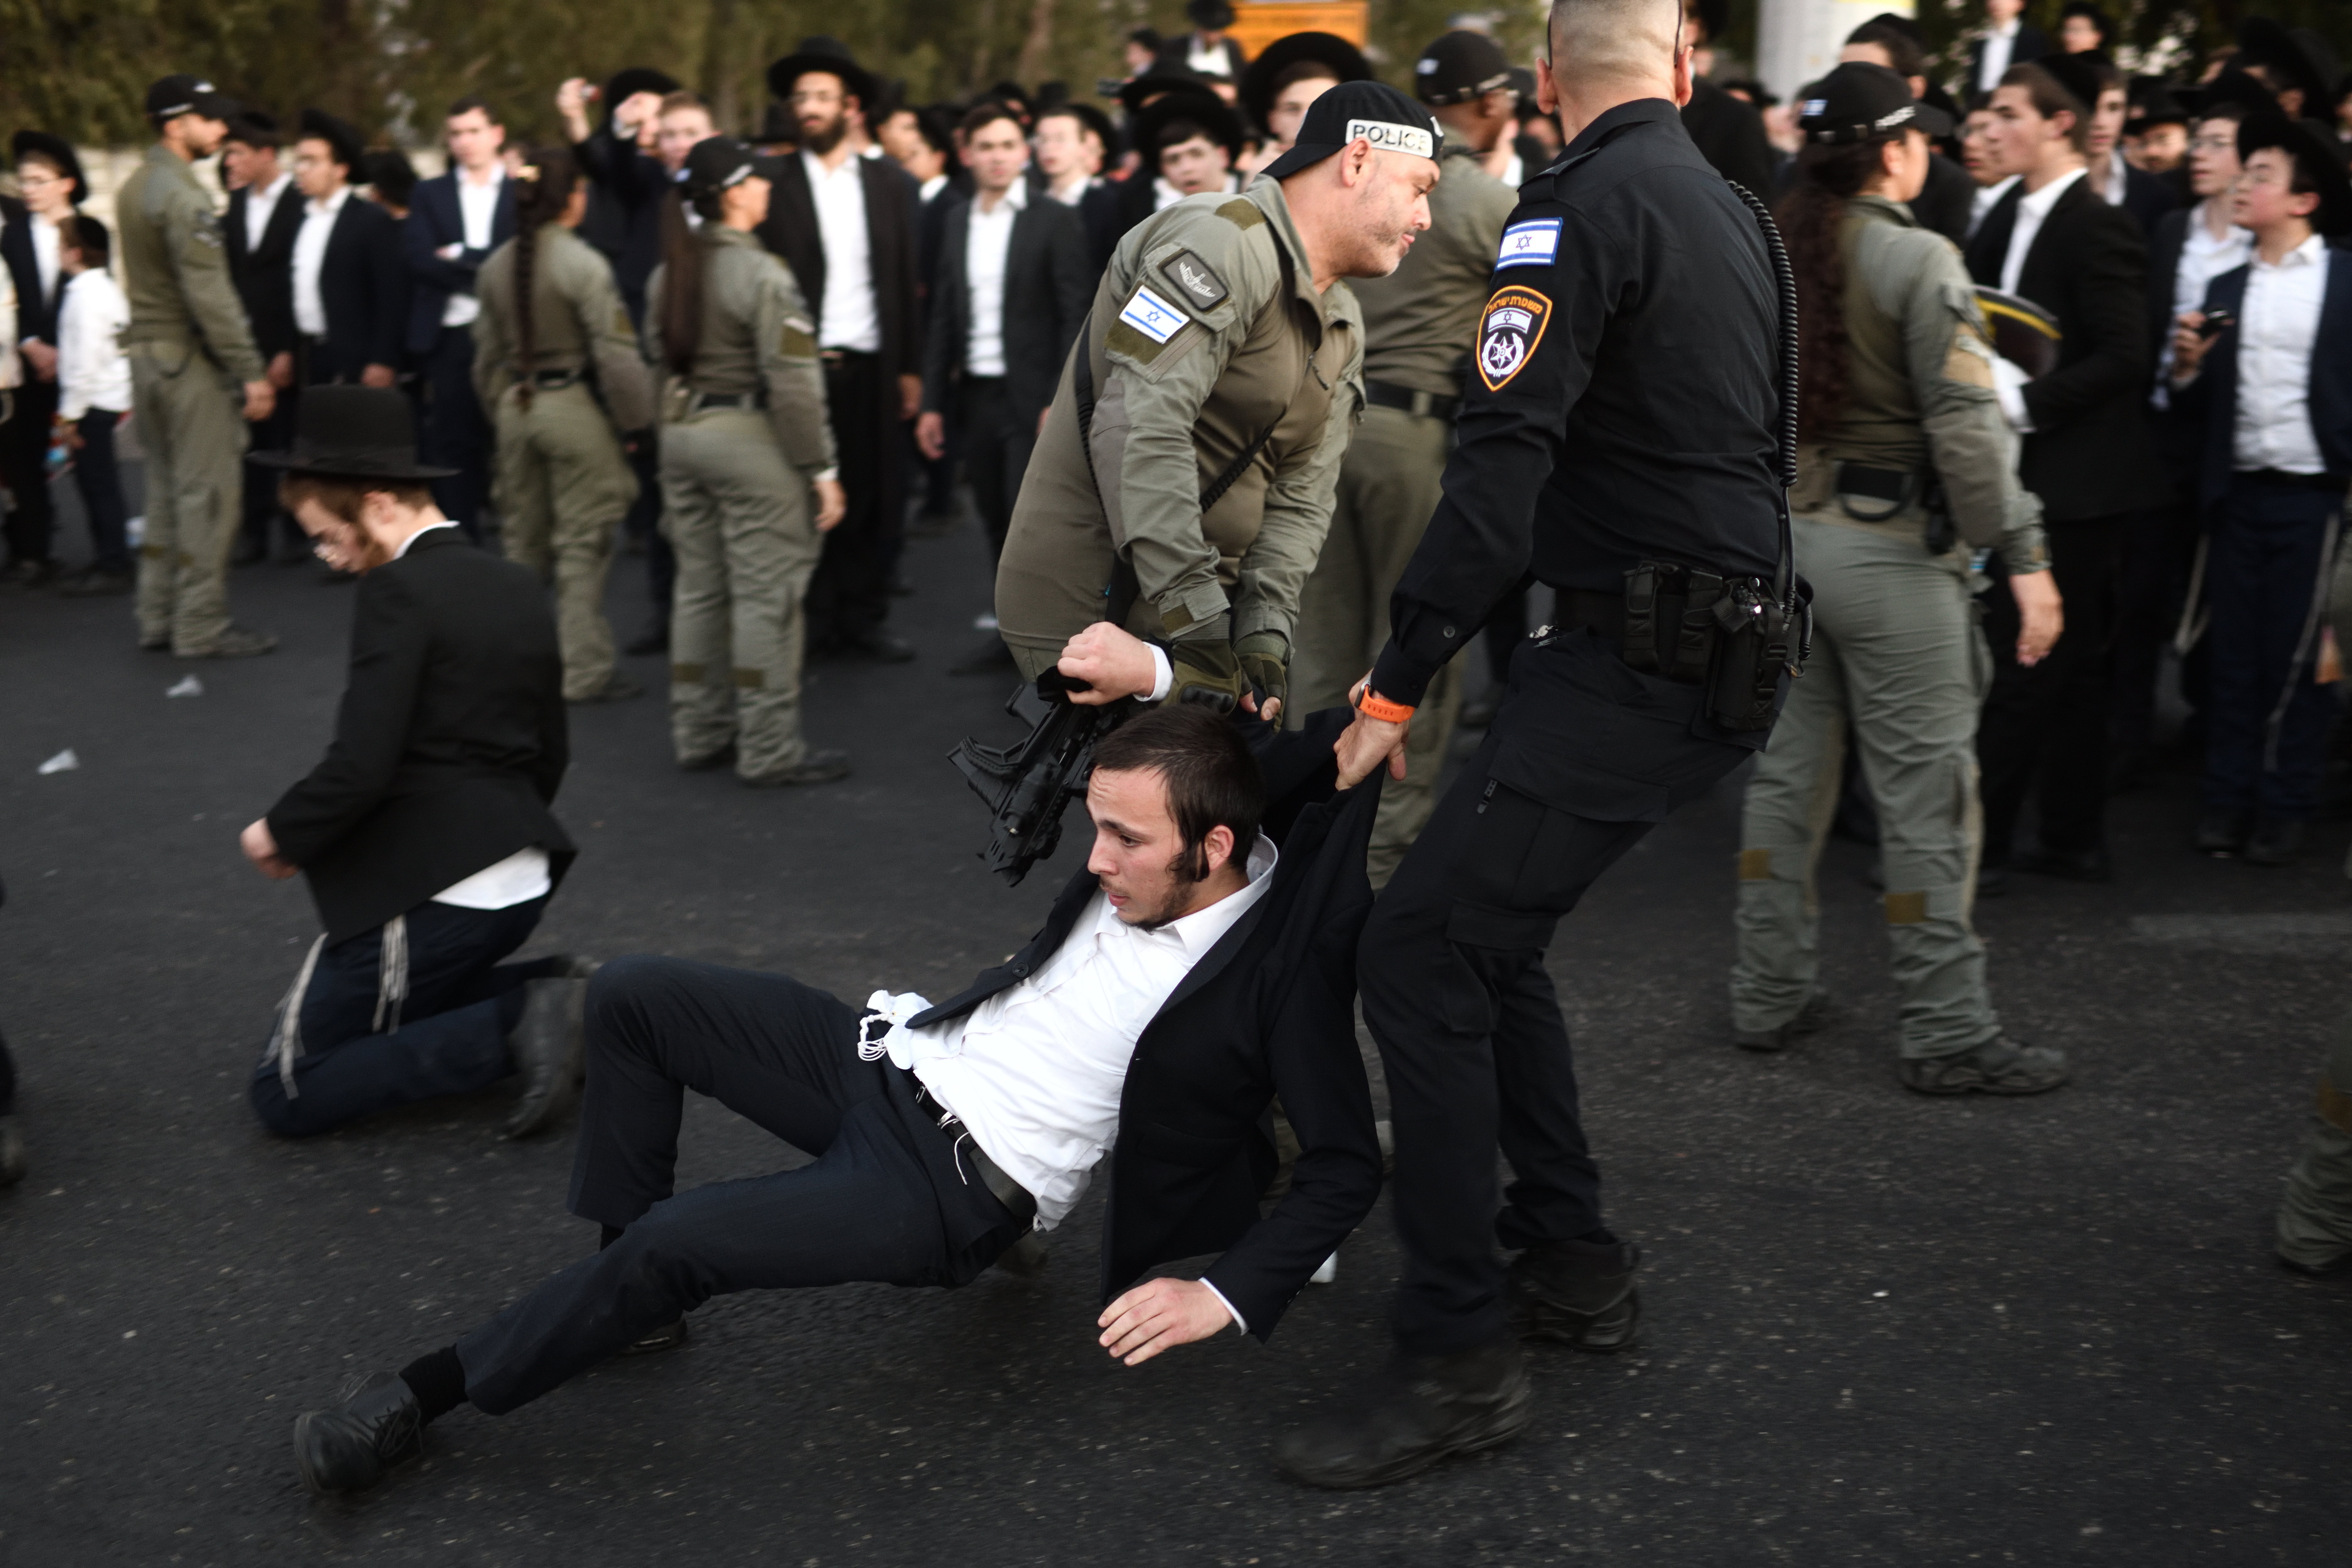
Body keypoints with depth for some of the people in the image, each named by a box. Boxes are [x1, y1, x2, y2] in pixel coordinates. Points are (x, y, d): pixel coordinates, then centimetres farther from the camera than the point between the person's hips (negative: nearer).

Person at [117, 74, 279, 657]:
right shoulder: (182, 196, -17)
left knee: (164, 489, 14)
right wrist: (251, 372, -19)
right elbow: (211, 296, -21)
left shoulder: (134, 187, 12)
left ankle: (158, 618, 20)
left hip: (146, 352, 9)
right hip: (190, 358, -9)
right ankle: (201, 627, 0)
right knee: (207, 494, -4)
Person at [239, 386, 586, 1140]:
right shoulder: (517, 585, 10)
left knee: (283, 1094, 3)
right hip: (520, 882, 9)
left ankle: (517, 1027, -11)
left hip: (428, 894, -9)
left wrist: (281, 835, -5)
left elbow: (359, 766, -23)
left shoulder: (399, 591, -16)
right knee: (380, 1016, 30)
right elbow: (549, 758, 16)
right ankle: (549, 998, 7)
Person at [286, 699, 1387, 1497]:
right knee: (632, 994, -5)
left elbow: (1346, 1165, -14)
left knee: (676, 1240, -25)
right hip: (897, 1057, 7)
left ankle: (421, 1394, -4)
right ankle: (631, 1297, 8)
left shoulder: (1280, 968, -17)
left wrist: (1227, 1297, -22)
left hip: (957, 1193, -7)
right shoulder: (1136, 856, -2)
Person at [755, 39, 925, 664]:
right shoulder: (774, 184, 1)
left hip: (871, 368, 2)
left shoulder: (890, 184, 8)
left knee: (876, 499, 5)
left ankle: (865, 618, 17)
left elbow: (910, 281, 8)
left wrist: (911, 368, 4)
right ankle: (812, 621, 14)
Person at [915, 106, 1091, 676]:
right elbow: (943, 316, 13)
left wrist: (1061, 403, -15)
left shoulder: (1055, 221, -4)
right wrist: (933, 401, 8)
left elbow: (1077, 316, -8)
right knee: (997, 524, 10)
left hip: (1031, 396, -5)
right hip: (976, 394, 5)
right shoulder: (958, 221, 11)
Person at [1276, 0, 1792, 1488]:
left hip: (1639, 661, -10)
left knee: (1421, 957, -11)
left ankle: (1461, 1356, -7)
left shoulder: (1584, 206, -12)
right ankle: (1573, 1259, 26)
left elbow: (1503, 463, -21)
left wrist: (1398, 686, -17)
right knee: (1486, 930, 19)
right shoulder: (1732, 211, 16)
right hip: (1730, 647, 10)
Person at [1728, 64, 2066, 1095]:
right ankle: (1946, 1035, 5)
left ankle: (1771, 996, 23)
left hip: (1778, 535, 7)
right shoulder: (1918, 263, -13)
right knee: (1927, 795, 0)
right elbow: (1966, 428, -18)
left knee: (1787, 772, 15)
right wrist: (2024, 556, -14)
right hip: (1887, 547, -7)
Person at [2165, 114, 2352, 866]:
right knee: (2234, 655, 7)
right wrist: (2187, 366, -7)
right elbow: (2207, 399, 13)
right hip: (2239, 493, 4)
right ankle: (2226, 800, 15)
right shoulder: (2226, 290, 13)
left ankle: (2283, 808, 11)